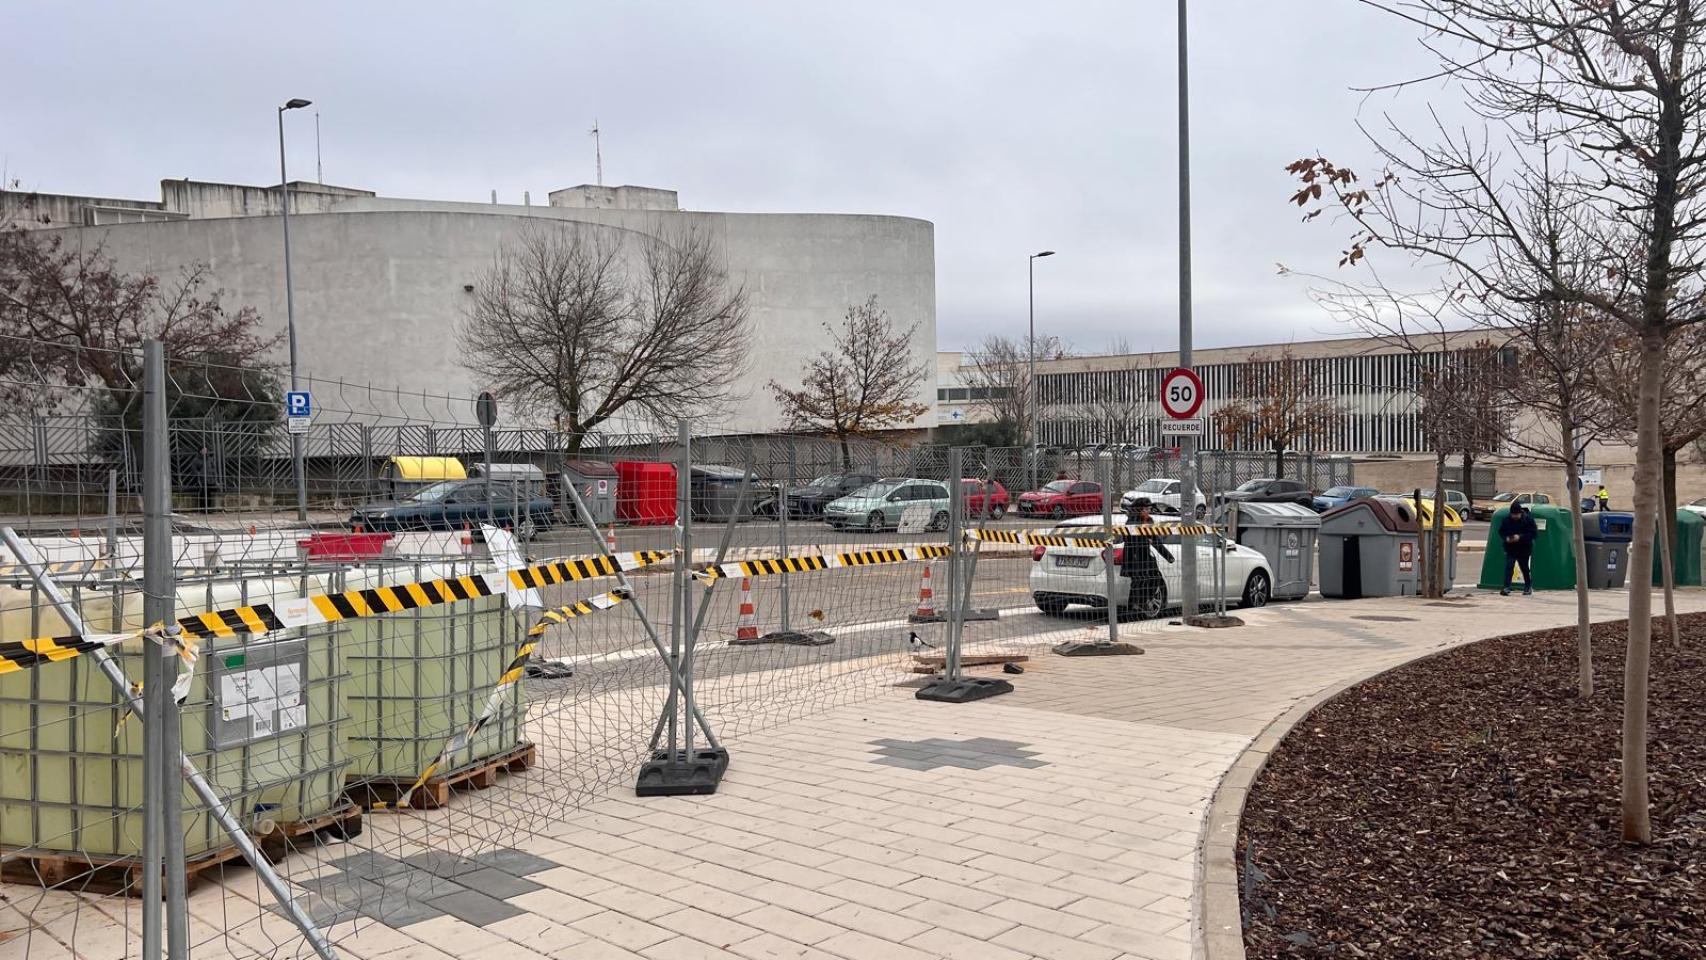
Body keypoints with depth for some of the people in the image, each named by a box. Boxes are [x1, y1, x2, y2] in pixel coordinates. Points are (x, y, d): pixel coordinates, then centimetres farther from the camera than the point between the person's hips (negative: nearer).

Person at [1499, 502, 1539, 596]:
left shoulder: (1528, 519, -10)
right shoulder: (1506, 519, -3)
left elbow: (1534, 533, -12)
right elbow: (1501, 532, 6)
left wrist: (1520, 537, -24)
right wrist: (1506, 538, -15)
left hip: (1524, 549, -1)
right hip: (1510, 548, 1)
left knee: (1524, 568, 12)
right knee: (1508, 567, -12)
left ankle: (1528, 587, 31)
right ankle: (1506, 588, -16)